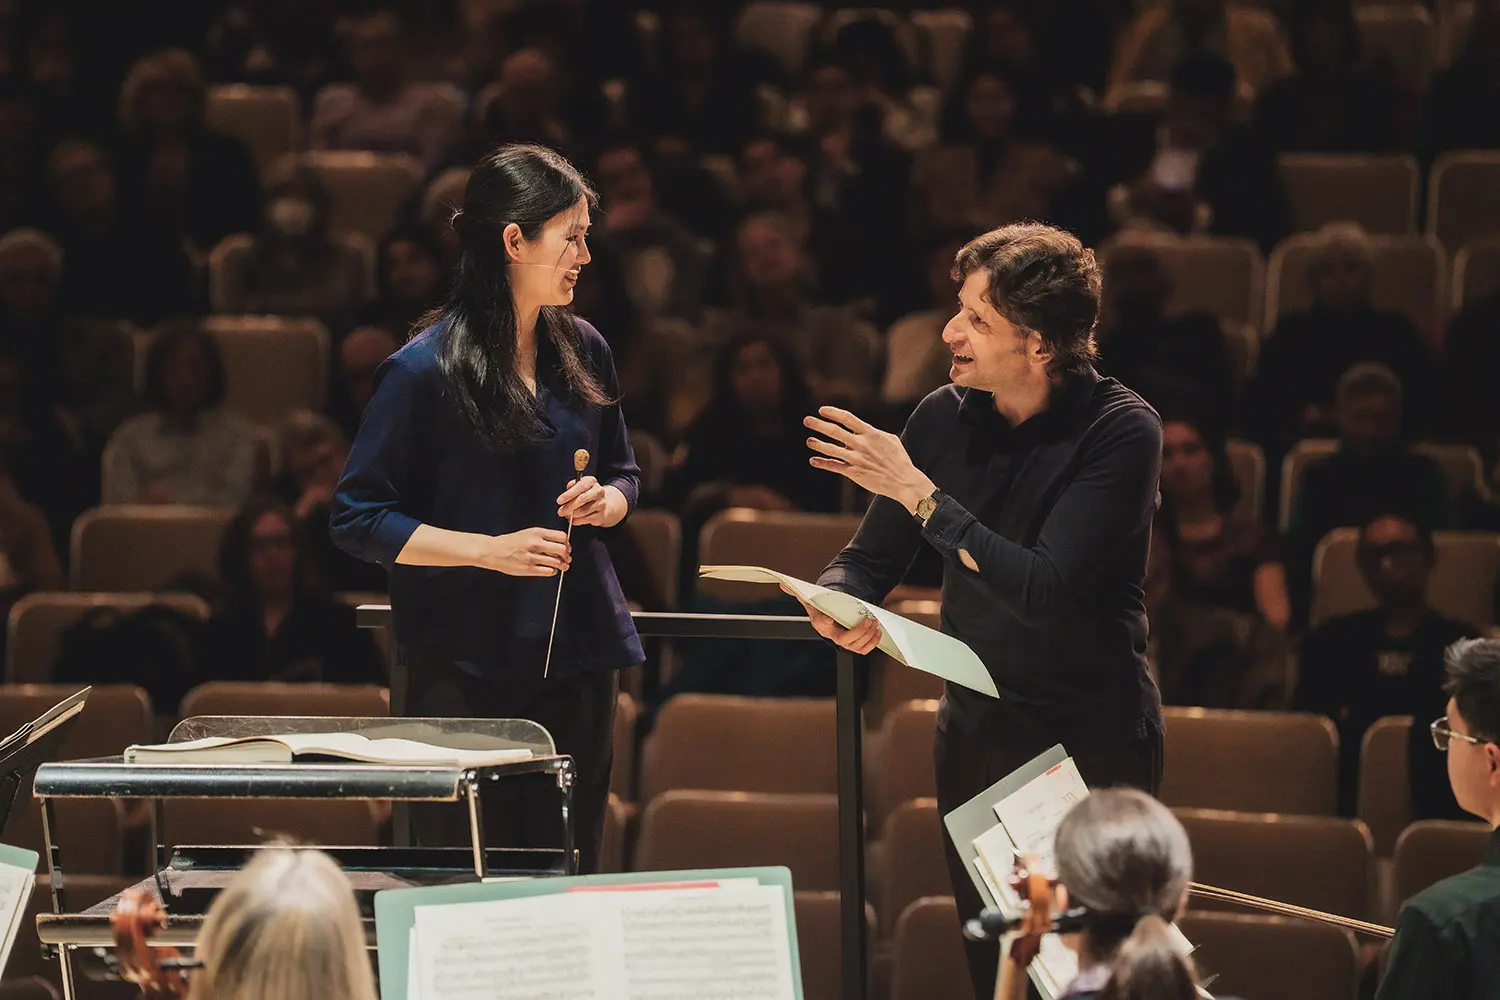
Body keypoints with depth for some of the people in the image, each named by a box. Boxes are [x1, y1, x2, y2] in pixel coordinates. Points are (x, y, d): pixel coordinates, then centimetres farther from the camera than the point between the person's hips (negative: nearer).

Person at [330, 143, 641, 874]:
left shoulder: (583, 353, 8)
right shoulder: (426, 370, -10)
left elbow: (624, 473, 22)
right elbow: (357, 520, -9)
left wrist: (606, 501, -2)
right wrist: (489, 548, -17)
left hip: (577, 654, 5)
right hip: (465, 665, -5)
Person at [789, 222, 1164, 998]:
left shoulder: (1120, 431, -16)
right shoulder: (946, 417, -1)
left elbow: (1042, 590, -26)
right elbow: (869, 561, 6)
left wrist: (917, 492, -25)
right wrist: (836, 607, -18)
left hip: (1094, 738, -5)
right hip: (977, 730, 5)